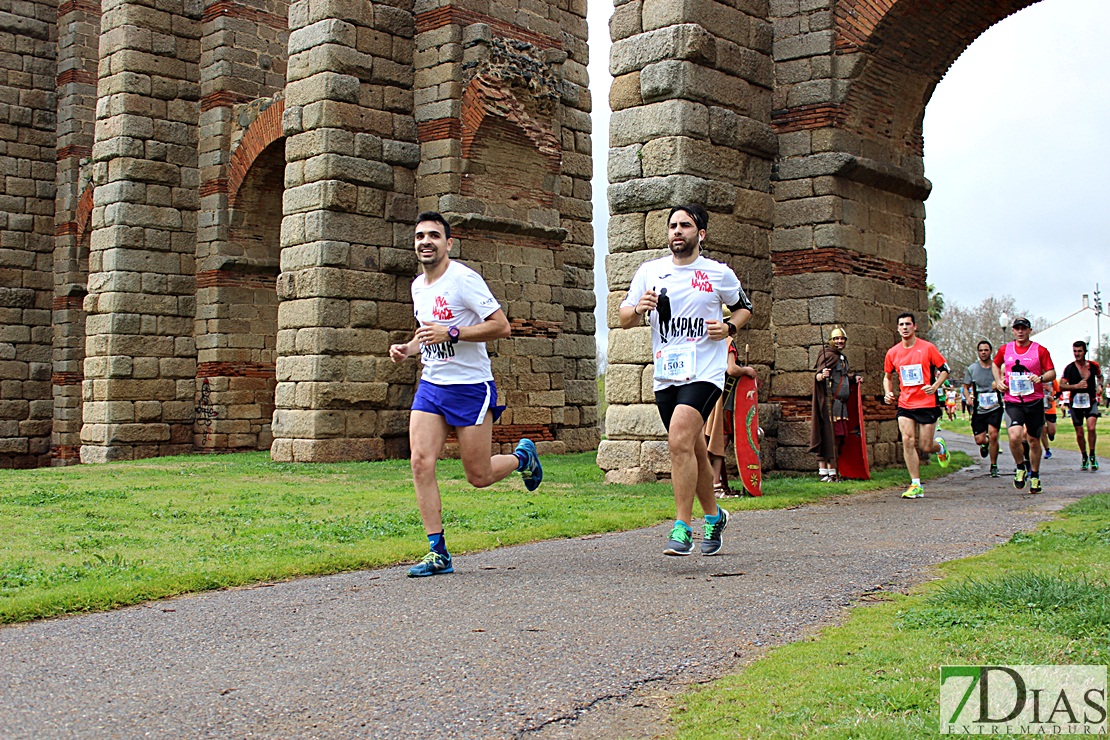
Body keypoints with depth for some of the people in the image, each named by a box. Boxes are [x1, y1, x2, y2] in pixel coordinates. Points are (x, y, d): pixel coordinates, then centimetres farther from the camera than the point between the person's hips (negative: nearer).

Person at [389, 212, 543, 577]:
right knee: (421, 463, -10)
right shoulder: (418, 286, 12)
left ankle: (522, 456, 34)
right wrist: (408, 349, 7)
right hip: (430, 385, 6)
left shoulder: (464, 279, -12)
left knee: (479, 476, 0)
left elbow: (501, 326, -17)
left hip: (471, 386, -6)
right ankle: (437, 553, -3)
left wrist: (450, 333, -24)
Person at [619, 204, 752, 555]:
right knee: (694, 451, 14)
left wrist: (729, 327, -3)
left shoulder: (720, 273, 2)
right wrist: (639, 309, -12)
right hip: (665, 375, 4)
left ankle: (683, 528, -17)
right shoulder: (649, 271, 8)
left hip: (704, 372, -4)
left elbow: (744, 307, 18)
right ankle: (714, 516, 35)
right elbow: (624, 319, 10)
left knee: (680, 440, -23)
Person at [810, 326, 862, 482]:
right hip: (830, 401, -9)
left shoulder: (843, 357, 21)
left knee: (839, 435, 9)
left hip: (841, 403, 9)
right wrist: (822, 375, -37)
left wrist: (853, 379, 19)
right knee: (829, 434, -11)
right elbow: (817, 376, -16)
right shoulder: (828, 355, -6)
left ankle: (832, 470, 15)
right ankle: (824, 471, -11)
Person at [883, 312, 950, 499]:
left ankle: (940, 447, 39)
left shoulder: (928, 348, -4)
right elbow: (888, 376, 19)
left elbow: (945, 369, 2)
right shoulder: (893, 352, 5)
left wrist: (935, 386, -15)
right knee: (907, 440, -13)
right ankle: (916, 485, -6)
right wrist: (888, 393, 1)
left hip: (927, 404, -3)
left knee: (925, 447, 0)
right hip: (905, 405, 3)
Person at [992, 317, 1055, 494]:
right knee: (1014, 436, -22)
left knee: (1033, 440, 10)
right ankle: (1020, 467, 5)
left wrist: (1041, 378, -17)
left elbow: (1052, 372, 4)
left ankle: (1034, 475, 31)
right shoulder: (1005, 349, 6)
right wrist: (998, 381, 7)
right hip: (1012, 401, 0)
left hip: (1035, 401, 0)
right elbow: (996, 365, 24)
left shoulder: (1040, 350, 1)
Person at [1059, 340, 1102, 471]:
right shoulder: (1069, 368, -7)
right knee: (1079, 433, 6)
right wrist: (1076, 386, -22)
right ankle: (1084, 457, 26)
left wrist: (1099, 385, 2)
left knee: (1091, 428, -19)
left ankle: (1092, 455, -2)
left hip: (1091, 402, 0)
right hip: (1076, 403, 0)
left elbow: (1100, 376, 21)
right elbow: (1062, 386, -9)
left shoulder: (1094, 365, -1)